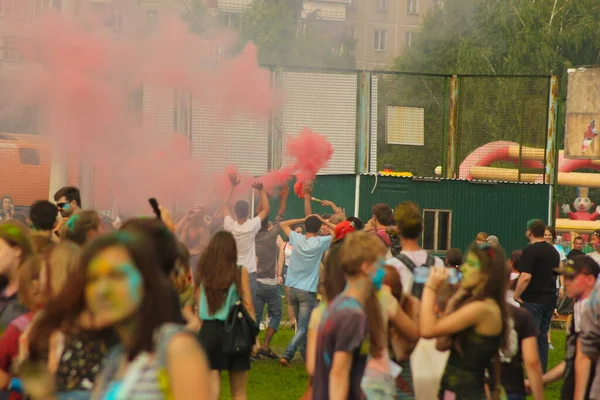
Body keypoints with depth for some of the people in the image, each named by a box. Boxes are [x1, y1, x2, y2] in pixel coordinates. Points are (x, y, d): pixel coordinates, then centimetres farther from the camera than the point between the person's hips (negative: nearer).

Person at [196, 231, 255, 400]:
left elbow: (199, 309, 3)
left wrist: (200, 335, 10)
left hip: (208, 331, 2)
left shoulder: (203, 272, 2)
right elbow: (248, 306, -4)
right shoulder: (240, 272, -3)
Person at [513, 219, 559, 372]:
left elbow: (525, 276, -22)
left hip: (533, 300, -8)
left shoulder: (530, 250, -14)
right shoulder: (553, 251, 12)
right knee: (543, 337, 14)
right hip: (550, 299, 8)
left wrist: (516, 295, -13)